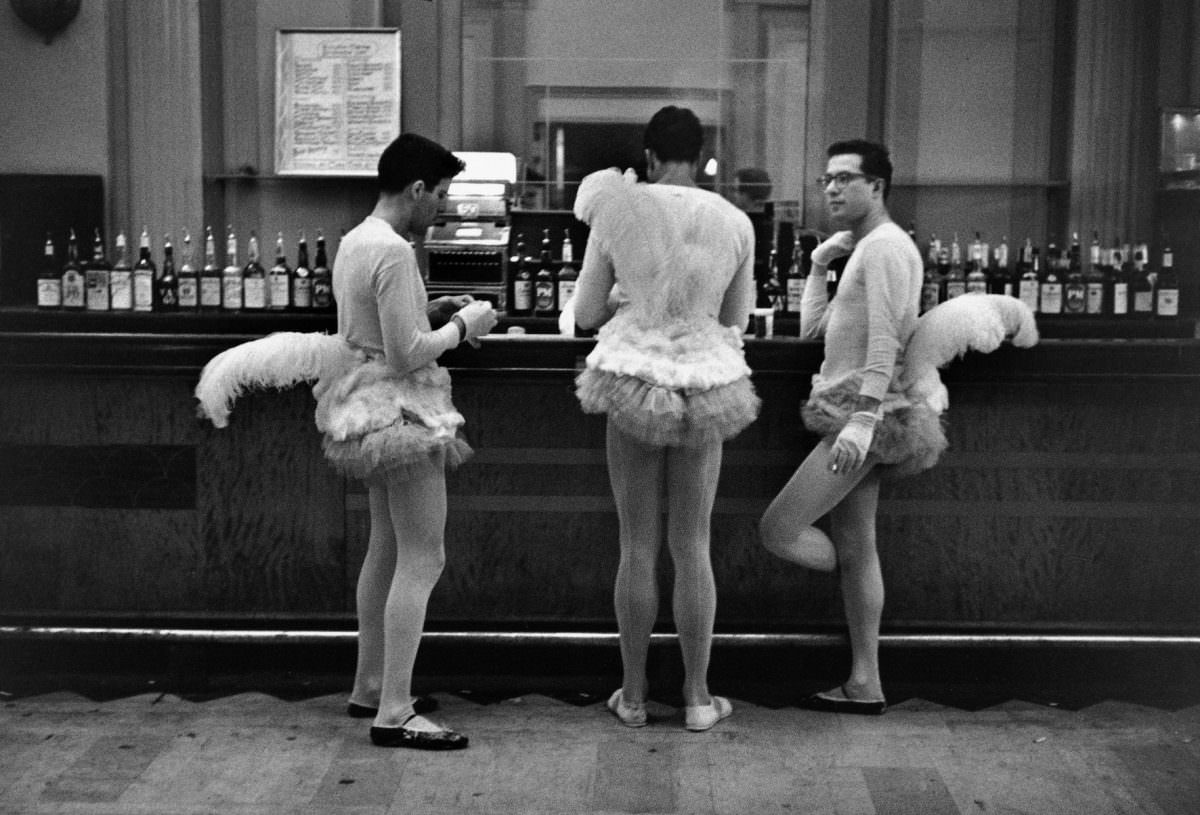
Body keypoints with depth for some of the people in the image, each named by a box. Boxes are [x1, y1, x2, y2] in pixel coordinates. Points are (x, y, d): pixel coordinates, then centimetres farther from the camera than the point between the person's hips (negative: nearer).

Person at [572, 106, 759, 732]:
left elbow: (585, 314, 1)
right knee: (692, 548, 9)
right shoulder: (735, 223, -2)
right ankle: (698, 697, 16)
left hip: (633, 381, -1)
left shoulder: (616, 211, -5)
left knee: (638, 548, 8)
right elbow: (735, 322, 9)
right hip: (705, 386, 1)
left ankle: (633, 695, 17)